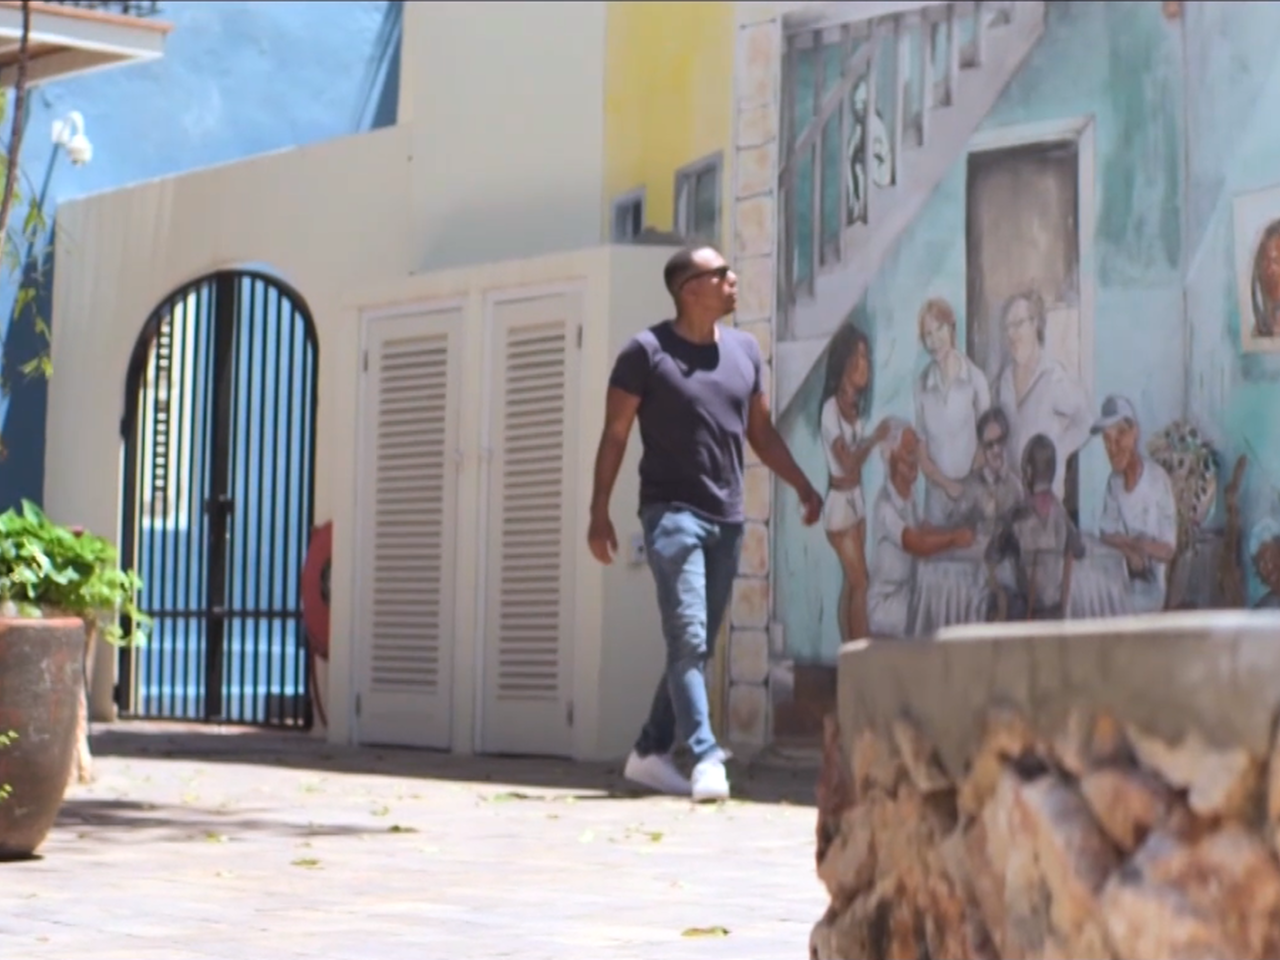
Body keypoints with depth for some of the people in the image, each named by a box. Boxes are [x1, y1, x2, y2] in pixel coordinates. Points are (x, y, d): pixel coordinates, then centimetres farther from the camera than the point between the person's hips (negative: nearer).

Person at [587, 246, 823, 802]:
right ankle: (707, 758, -17)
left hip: (727, 520, 6)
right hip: (672, 512, -6)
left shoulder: (744, 350, 12)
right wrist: (599, 512, -7)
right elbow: (614, 435, -3)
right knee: (687, 640, -13)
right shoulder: (646, 352, -4)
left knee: (698, 648, 8)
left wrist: (803, 486, 12)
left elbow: (760, 432, 20)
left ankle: (650, 753, 18)